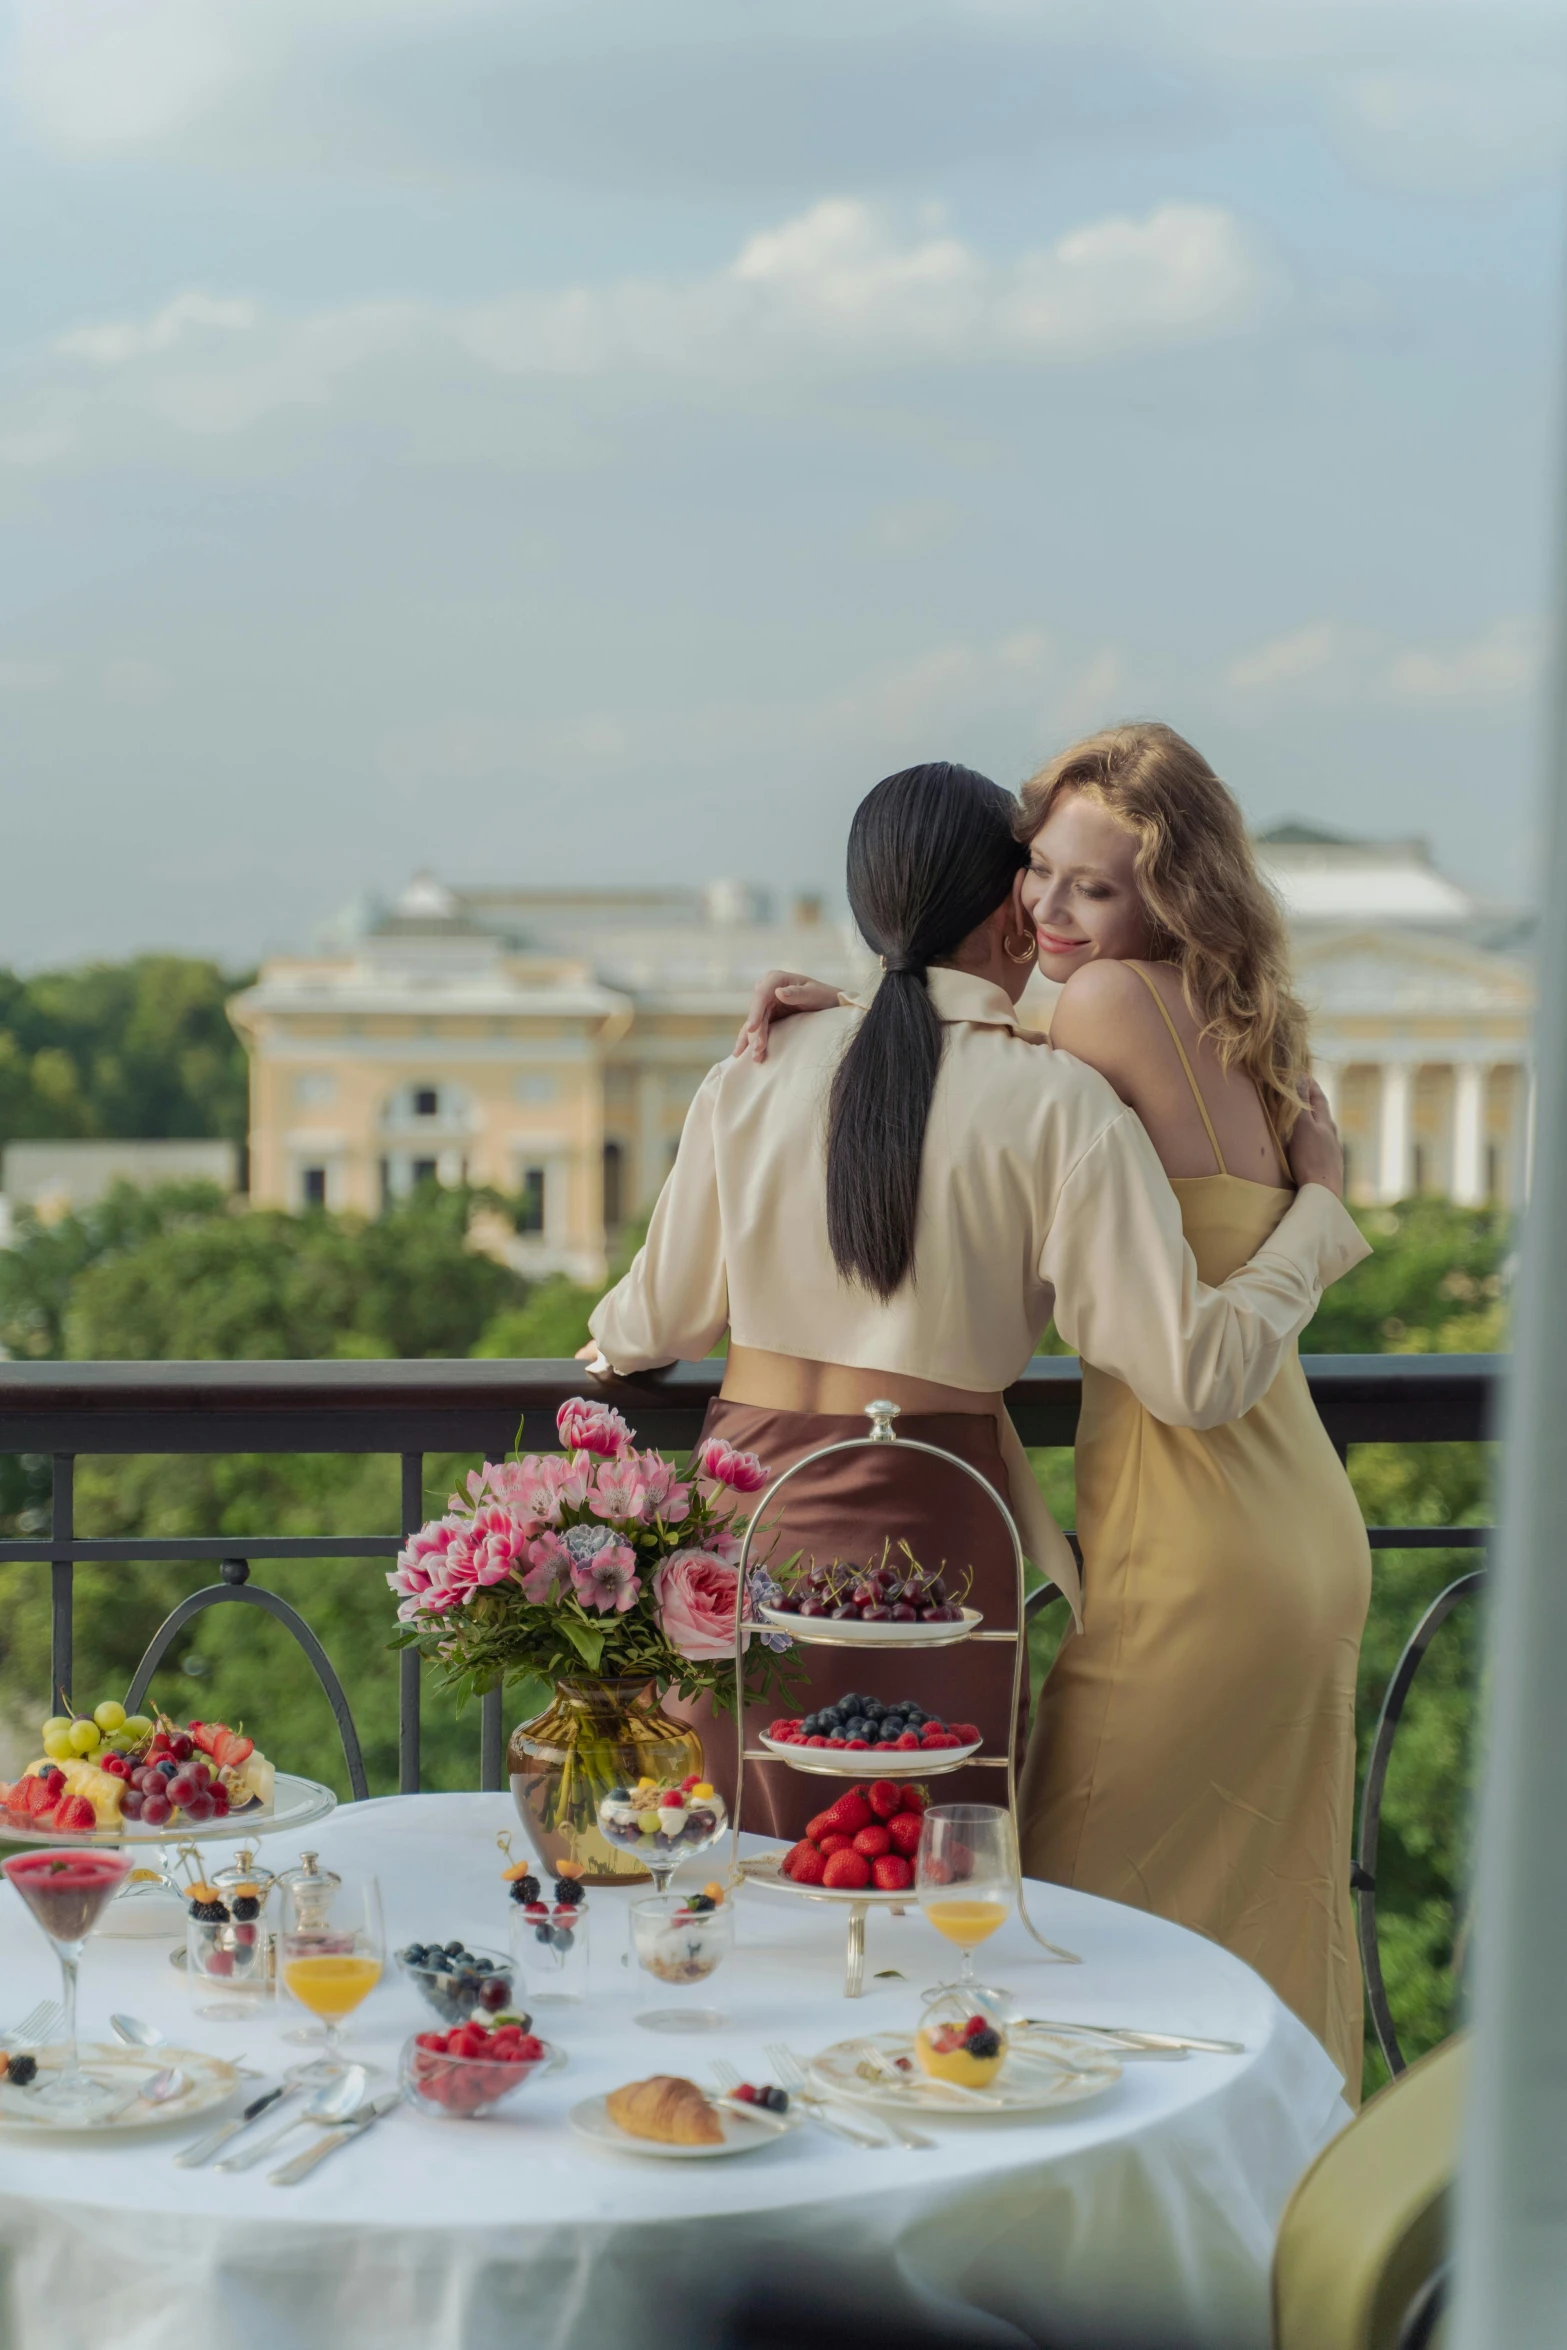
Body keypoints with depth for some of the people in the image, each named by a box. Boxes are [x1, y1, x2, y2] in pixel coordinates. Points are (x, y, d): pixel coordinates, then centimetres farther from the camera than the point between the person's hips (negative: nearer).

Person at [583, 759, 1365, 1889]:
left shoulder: (758, 1070, 5)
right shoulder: (1058, 1103, -8)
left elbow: (663, 1315, 15)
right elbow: (1194, 1373, -11)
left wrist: (616, 1343, 39)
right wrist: (1318, 1204, 3)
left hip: (742, 1500, 4)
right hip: (921, 1523, -4)